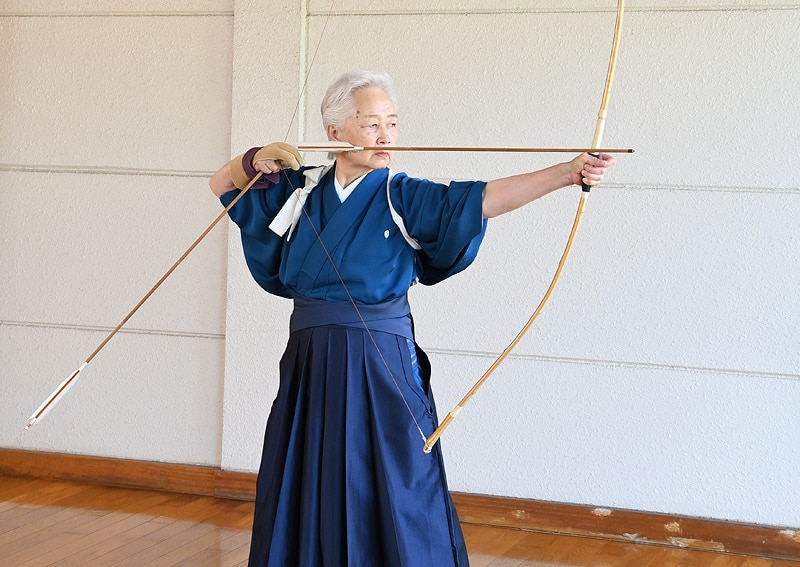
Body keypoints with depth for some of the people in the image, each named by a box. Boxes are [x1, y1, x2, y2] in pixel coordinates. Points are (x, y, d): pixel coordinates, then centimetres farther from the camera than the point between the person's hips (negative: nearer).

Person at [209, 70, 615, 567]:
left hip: (384, 363, -3)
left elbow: (485, 198, -17)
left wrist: (568, 172, -31)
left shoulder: (404, 197, -3)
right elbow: (223, 184, 21)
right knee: (303, 496, 10)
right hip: (310, 363, 3)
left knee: (393, 490, -1)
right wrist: (258, 160, 0)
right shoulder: (302, 188, 8)